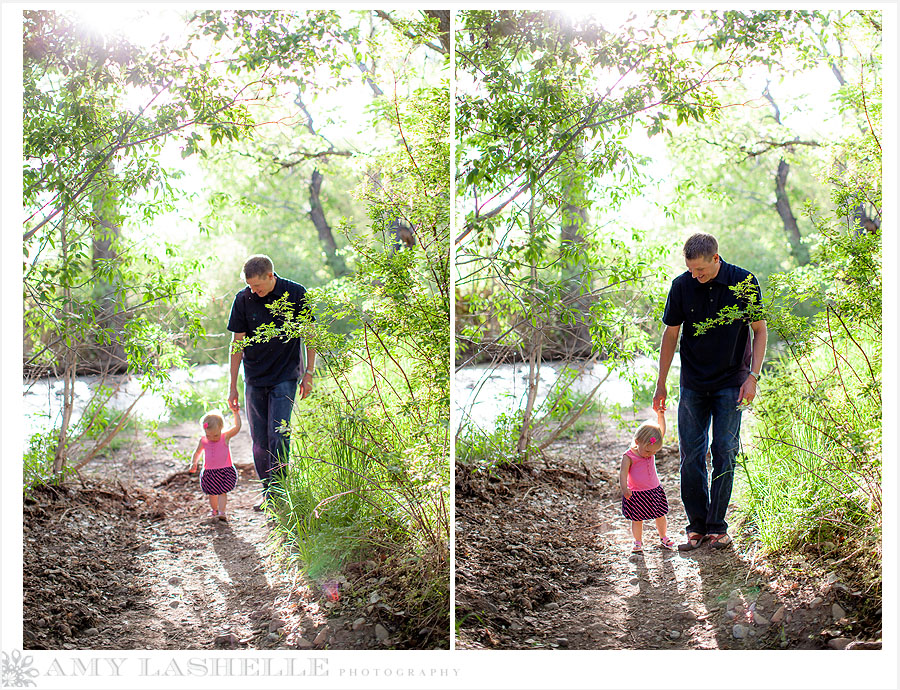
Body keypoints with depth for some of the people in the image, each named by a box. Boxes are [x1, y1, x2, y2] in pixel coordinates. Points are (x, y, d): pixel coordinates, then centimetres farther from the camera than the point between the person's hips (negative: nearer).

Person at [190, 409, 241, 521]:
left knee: (222, 492, -10)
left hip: (225, 471, -3)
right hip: (209, 473, 3)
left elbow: (237, 427, -16)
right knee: (212, 494, 13)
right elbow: (197, 452, 14)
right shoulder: (203, 441, -1)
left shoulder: (225, 437, -9)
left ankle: (222, 512, -15)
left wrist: (236, 413, -16)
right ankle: (214, 510, 34)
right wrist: (194, 463, 1)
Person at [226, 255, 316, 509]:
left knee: (278, 435, -11)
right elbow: (237, 343, 3)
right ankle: (267, 490, 16)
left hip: (285, 376, -3)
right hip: (255, 379, 3)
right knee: (259, 439, 5)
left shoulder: (296, 294, -8)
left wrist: (309, 373, -2)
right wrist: (233, 386, 4)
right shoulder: (243, 299, -4)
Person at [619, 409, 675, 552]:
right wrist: (624, 488, -41)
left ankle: (663, 537, 34)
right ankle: (638, 542, 21)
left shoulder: (651, 449, -4)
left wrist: (660, 415, -18)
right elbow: (623, 473, -25)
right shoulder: (629, 457, -19)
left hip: (654, 491, 5)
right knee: (637, 519, 3)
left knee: (660, 516, 14)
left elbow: (661, 432, -5)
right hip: (636, 495, -5)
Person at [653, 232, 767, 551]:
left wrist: (753, 376, -8)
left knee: (724, 453, -2)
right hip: (693, 386, 2)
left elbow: (759, 331, 0)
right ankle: (697, 525, 11)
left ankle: (717, 526, 9)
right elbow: (670, 335, 4)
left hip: (730, 384, -1)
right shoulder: (681, 286, -5)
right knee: (691, 455, 0)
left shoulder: (744, 282, -9)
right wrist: (661, 385, 4)